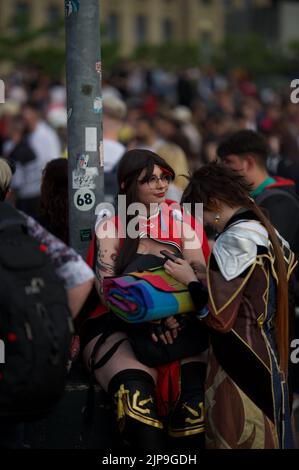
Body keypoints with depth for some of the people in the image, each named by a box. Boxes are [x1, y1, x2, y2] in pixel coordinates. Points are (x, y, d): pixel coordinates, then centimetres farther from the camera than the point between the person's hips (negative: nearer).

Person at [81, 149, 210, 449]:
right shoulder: (110, 228, 6)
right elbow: (107, 286, -6)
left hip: (179, 326, 2)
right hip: (116, 325, -2)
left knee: (198, 391, -27)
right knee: (136, 391, -33)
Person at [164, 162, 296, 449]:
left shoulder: (232, 243, -17)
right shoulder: (267, 233, 8)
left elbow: (219, 319, -19)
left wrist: (191, 281, -5)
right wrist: (211, 280, 16)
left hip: (238, 366, -9)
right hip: (269, 359, 9)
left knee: (236, 439, -1)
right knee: (264, 438, 14)